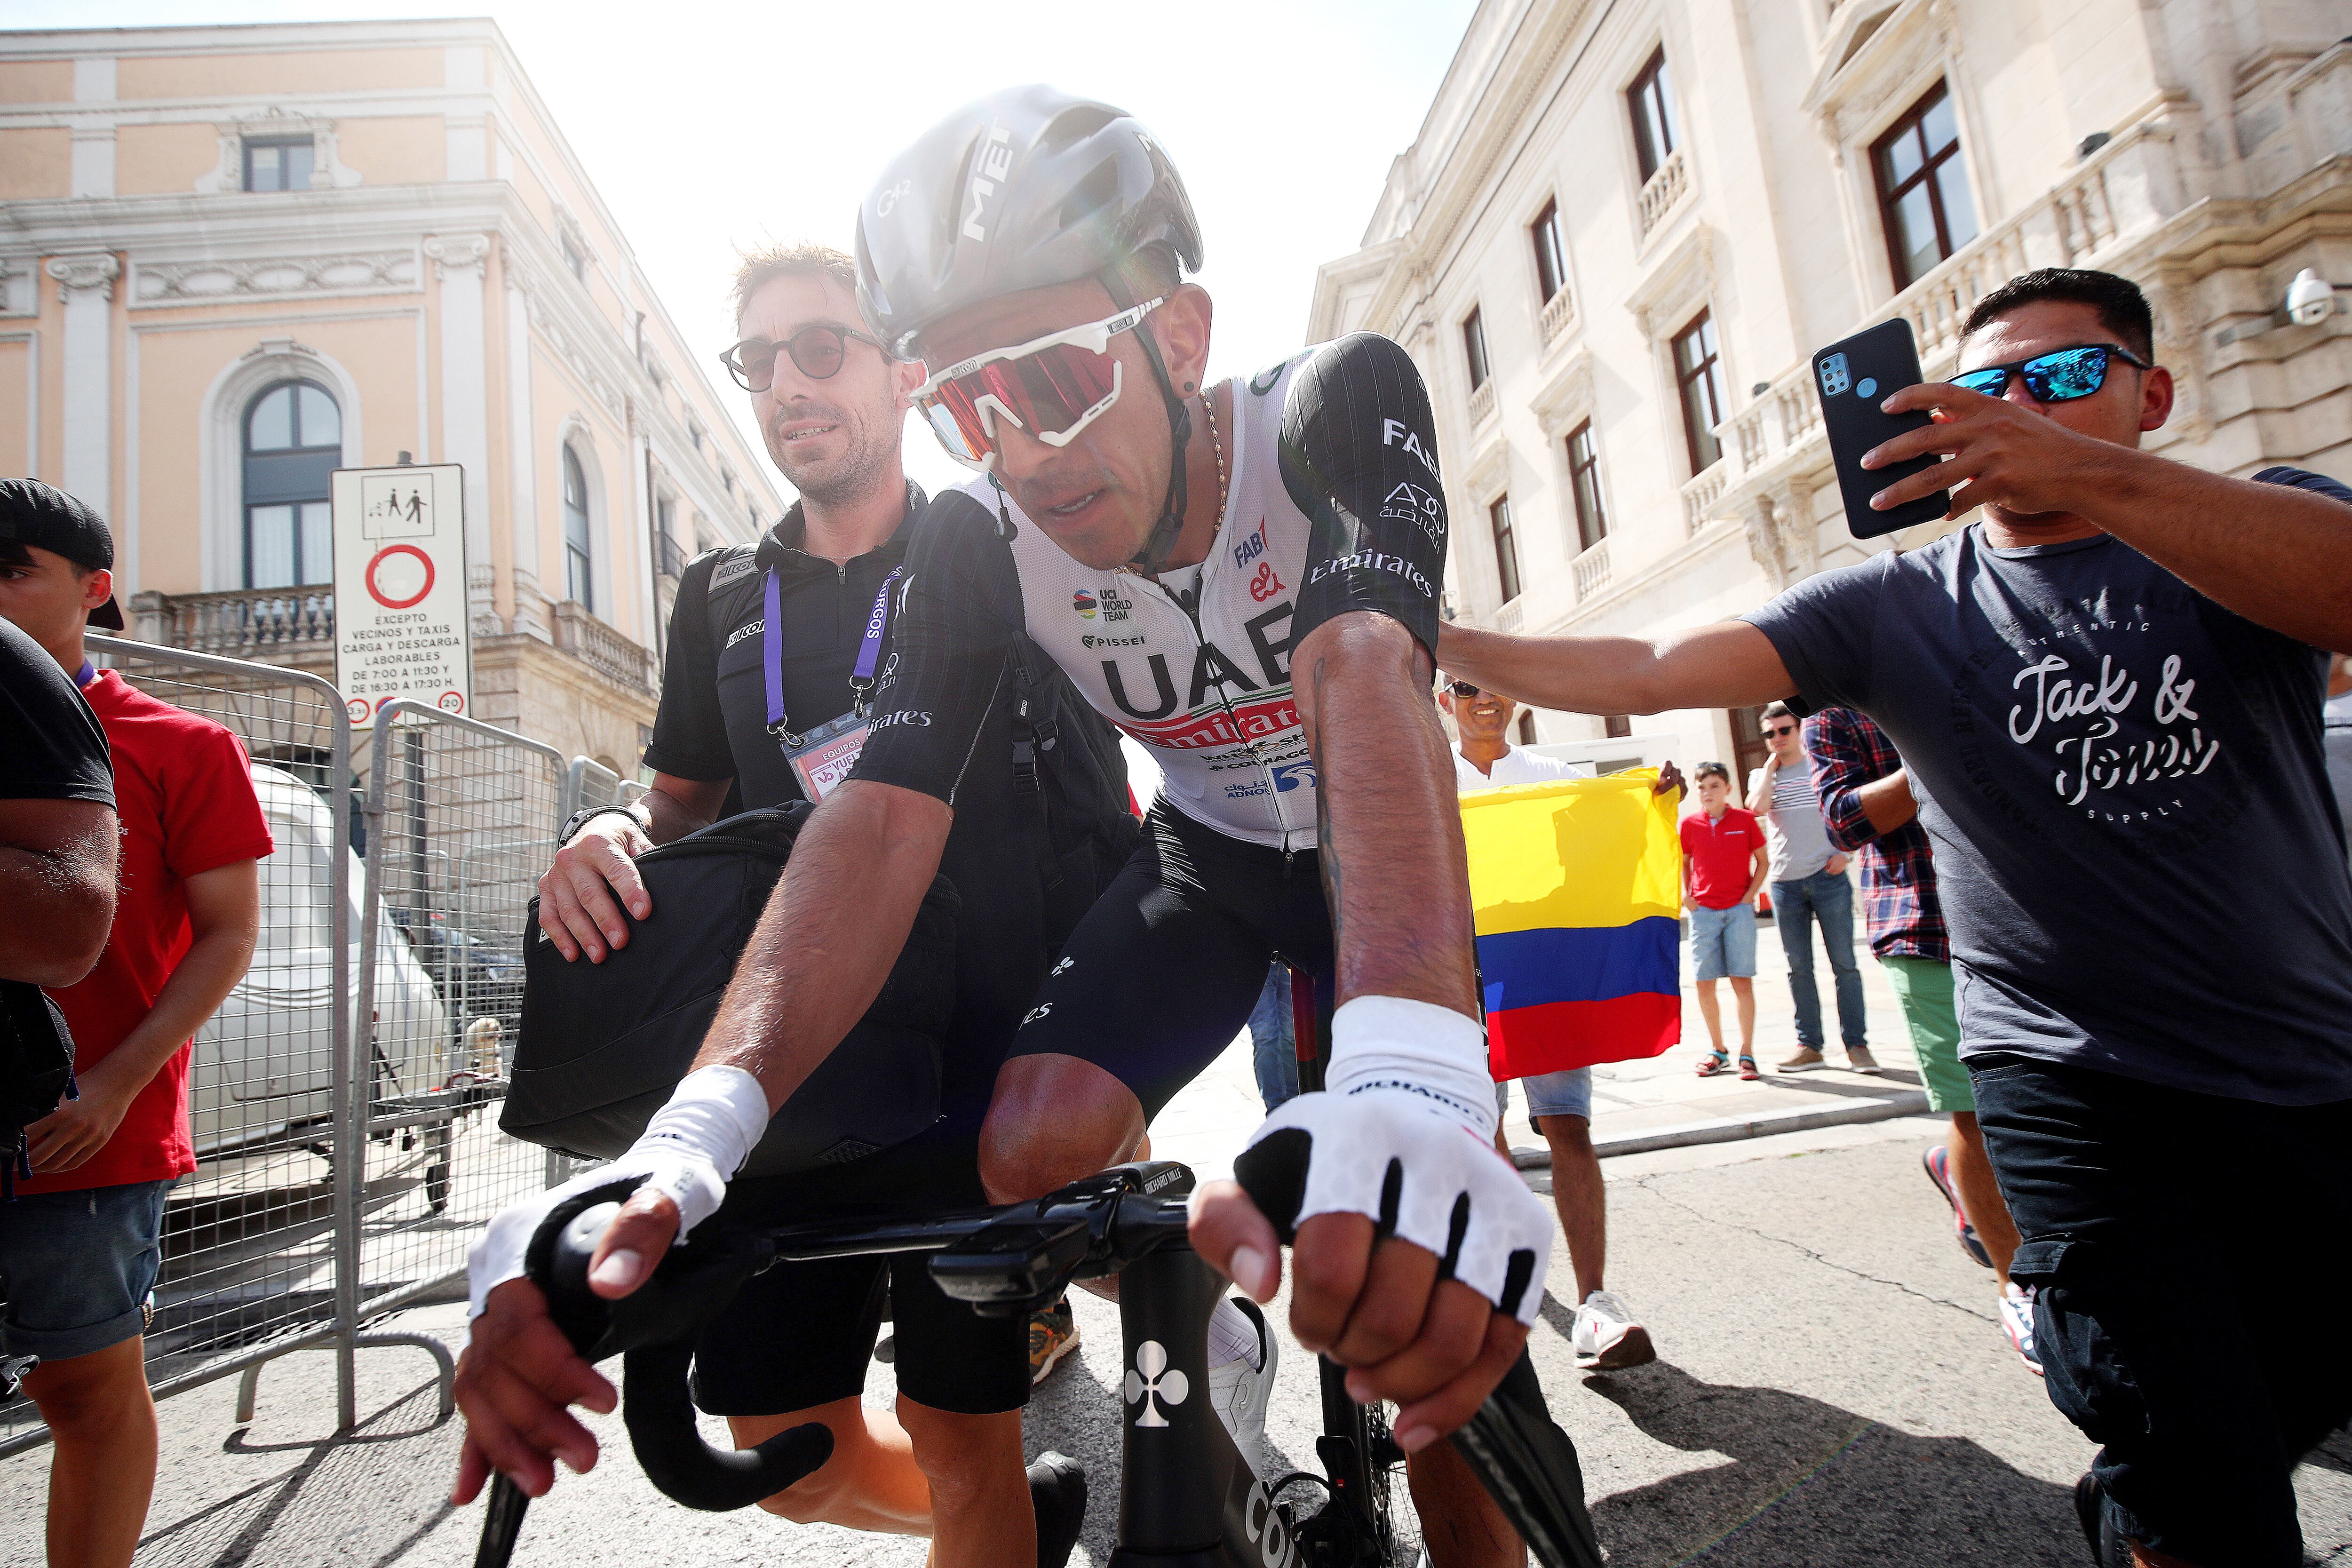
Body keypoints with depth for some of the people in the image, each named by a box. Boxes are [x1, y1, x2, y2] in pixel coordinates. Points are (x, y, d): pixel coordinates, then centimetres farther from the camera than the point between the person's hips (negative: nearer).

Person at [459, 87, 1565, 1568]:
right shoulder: (980, 542, -20)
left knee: (1441, 1281, -14)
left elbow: (1365, 673, -45)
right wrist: (694, 1132, -47)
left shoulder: (1339, 405, -27)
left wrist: (1410, 1058, -62)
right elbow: (884, 816, -31)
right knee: (1027, 1155, -19)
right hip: (1205, 850, 2)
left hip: (1382, 853, -1)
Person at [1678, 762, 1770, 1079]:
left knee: (1742, 980, -4)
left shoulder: (1745, 820, 0)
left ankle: (1747, 1053, 4)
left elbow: (1763, 861, 7)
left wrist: (1750, 895, -3)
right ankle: (1717, 1051, 17)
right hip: (1703, 910, 2)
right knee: (1704, 983, 3)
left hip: (1739, 909, -2)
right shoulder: (1688, 824, 4)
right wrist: (1685, 895, 3)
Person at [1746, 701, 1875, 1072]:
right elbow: (1758, 807, -10)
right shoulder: (1761, 776, 12)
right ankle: (1809, 1045, 11)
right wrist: (1771, 765, -1)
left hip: (1827, 876, -2)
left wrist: (1844, 852, -7)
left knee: (1844, 963, -2)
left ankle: (1857, 1044, 4)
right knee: (1799, 968, 5)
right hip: (1785, 882, 2)